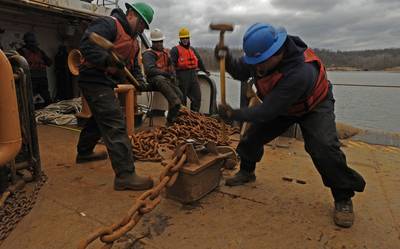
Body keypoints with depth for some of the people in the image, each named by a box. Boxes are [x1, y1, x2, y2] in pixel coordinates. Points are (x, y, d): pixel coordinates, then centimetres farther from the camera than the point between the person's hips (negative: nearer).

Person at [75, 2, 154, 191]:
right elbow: (86, 45, -25)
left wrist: (140, 82, 0)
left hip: (105, 83, 11)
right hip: (95, 80, -11)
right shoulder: (108, 24, -13)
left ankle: (84, 153, 48)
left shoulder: (133, 39, 18)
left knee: (99, 119, 26)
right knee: (115, 126, -16)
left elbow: (134, 65, 18)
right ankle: (125, 175, -15)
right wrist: (108, 61, -35)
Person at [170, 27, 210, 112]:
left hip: (193, 75, 7)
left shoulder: (192, 49, 21)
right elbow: (171, 64, -12)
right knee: (182, 98, 0)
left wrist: (205, 70, 40)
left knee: (197, 96, 5)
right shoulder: (175, 50, -1)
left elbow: (199, 61, 32)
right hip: (182, 76, -6)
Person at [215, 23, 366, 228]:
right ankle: (247, 172, 27)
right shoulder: (260, 54, -23)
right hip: (279, 105, 6)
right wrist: (227, 60, -27)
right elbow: (240, 73, -6)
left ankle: (343, 198, -2)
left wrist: (234, 114, -30)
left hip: (314, 106, -6)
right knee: (253, 134, 0)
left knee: (323, 147, -26)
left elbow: (268, 111, -38)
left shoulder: (300, 72, -44)